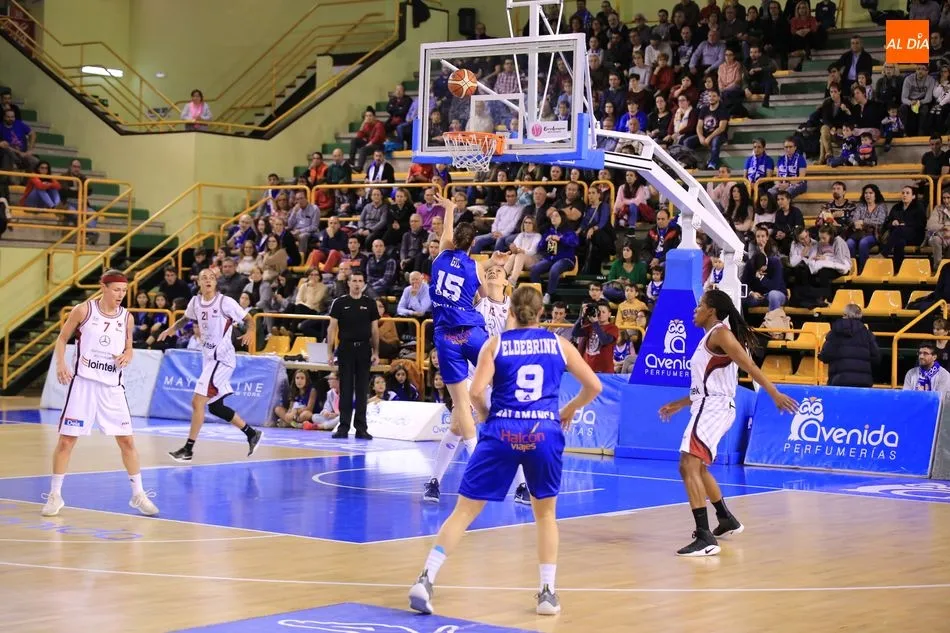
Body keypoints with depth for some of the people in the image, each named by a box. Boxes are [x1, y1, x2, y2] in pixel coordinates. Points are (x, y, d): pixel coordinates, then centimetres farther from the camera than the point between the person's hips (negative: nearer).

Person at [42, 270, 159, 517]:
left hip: (112, 386, 3)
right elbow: (62, 339, 3)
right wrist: (60, 364, -12)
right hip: (83, 382, -3)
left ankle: (138, 495, 14)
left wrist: (125, 358, -7)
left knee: (127, 440, 3)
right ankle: (55, 495, 12)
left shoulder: (127, 317, 4)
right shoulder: (83, 310, -5)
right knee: (66, 439, -1)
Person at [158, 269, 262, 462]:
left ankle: (188, 449, -6)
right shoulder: (195, 302, 4)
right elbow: (186, 319, 23)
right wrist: (172, 329, 6)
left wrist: (249, 332, -25)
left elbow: (248, 319, -4)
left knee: (197, 401, -12)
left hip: (222, 358, -7)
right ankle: (252, 434, 28)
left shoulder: (226, 302, -13)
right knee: (215, 406, 13)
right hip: (208, 358, 7)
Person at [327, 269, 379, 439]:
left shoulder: (370, 304, 6)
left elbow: (375, 330, 8)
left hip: (364, 349, 1)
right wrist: (330, 352, -5)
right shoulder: (339, 303, 1)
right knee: (345, 389, 1)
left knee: (362, 390, 4)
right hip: (346, 348, -1)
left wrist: (376, 352, 1)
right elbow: (332, 328, 1)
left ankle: (361, 428, 7)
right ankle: (343, 426, 5)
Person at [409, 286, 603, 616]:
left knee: (464, 510, 4)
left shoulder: (496, 343, 5)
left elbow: (476, 392, -7)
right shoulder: (558, 344, 10)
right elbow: (593, 386, 12)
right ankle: (548, 593, 16)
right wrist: (569, 410, 28)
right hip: (544, 432, 1)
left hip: (502, 431, -1)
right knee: (545, 513, 20)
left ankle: (425, 580, -5)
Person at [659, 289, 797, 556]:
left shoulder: (720, 333, -9)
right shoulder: (709, 337, 20)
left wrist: (775, 394, -29)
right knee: (698, 468, 26)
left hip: (713, 409, -11)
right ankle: (727, 521, 40)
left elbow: (749, 365, -21)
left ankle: (706, 539, -29)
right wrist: (678, 404, 34)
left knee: (689, 467, -21)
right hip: (708, 407, 11)